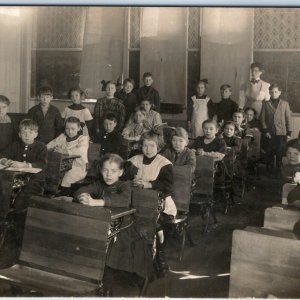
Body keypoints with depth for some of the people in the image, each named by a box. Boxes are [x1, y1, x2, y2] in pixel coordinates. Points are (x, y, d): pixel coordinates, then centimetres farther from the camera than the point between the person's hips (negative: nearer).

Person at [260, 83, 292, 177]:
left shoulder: (285, 104, 3)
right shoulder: (265, 104, 5)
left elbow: (288, 119, 4)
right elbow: (262, 118, 4)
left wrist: (289, 132, 0)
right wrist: (265, 130, -4)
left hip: (281, 133, -1)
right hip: (270, 134, 1)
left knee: (280, 154, 1)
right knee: (269, 154, 5)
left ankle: (278, 172, 13)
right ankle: (269, 171, 20)